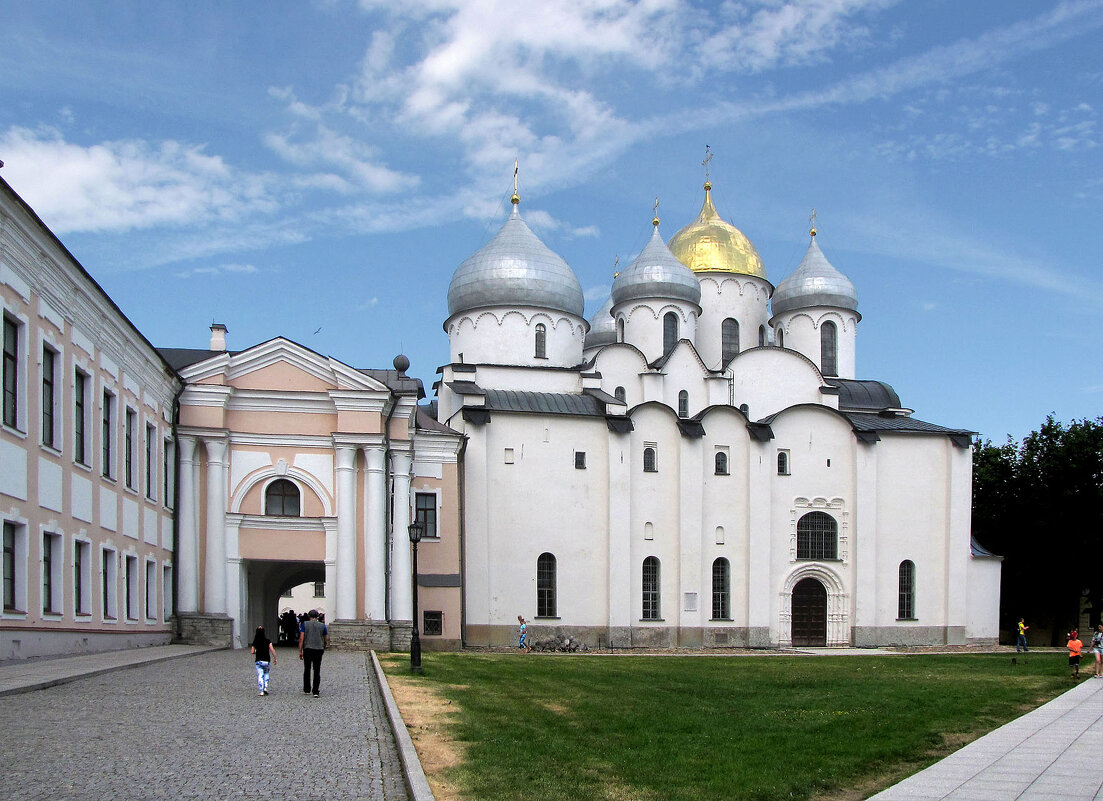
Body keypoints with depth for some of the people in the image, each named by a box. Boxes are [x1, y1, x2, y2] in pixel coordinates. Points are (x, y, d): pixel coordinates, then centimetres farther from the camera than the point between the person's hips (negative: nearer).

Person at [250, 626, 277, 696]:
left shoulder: (255, 642, -2)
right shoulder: (268, 641, -5)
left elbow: (252, 652, -3)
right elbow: (272, 650, -12)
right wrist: (275, 658, -3)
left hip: (258, 661, 0)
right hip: (267, 660, 0)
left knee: (260, 676, 1)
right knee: (266, 674, 20)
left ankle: (261, 691, -6)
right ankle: (265, 688, 5)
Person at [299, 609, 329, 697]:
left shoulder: (305, 624, 3)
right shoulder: (322, 625, 6)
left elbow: (301, 638, -3)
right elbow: (326, 640, 10)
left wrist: (300, 651, -1)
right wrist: (324, 648, 29)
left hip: (307, 649, 0)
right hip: (319, 649, 0)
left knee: (307, 670, 15)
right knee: (317, 671, 3)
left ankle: (307, 689, 20)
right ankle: (315, 691, -4)